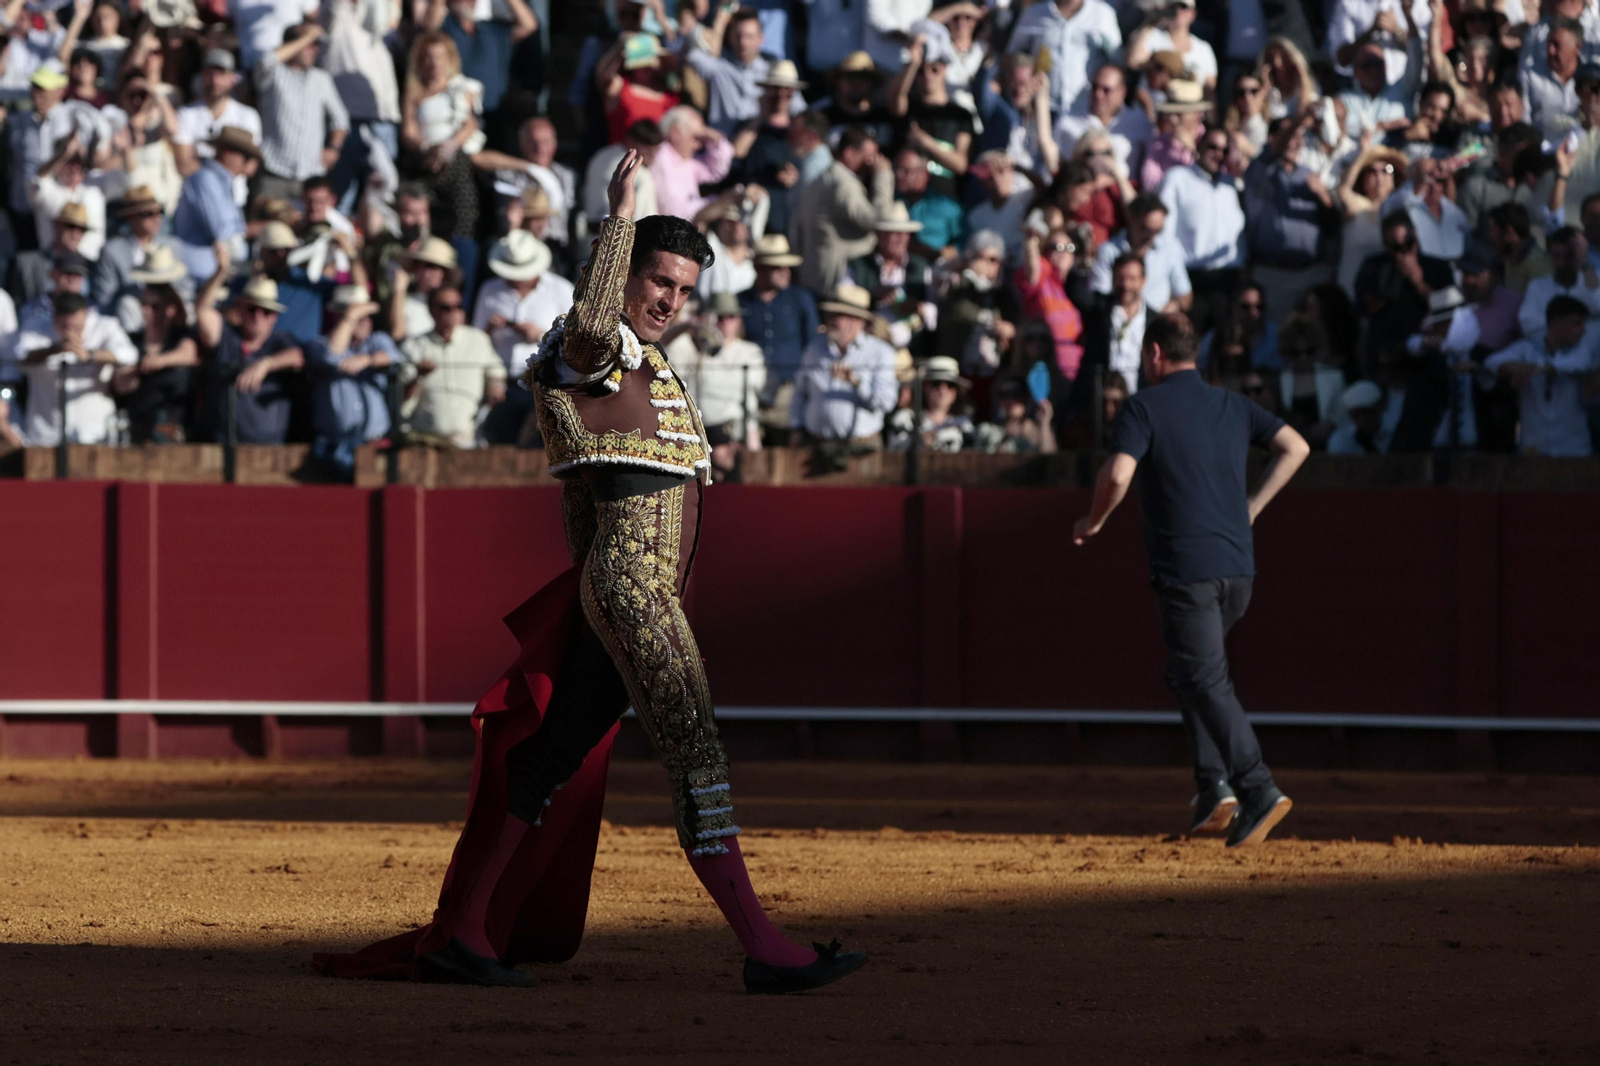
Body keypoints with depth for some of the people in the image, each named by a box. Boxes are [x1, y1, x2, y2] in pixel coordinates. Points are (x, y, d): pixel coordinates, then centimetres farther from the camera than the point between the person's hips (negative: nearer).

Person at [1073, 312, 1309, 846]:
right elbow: (1295, 447, 12)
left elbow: (1117, 474, -17)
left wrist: (1094, 521, 2)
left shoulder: (1145, 406, -4)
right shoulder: (1233, 405, 15)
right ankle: (1216, 787, 9)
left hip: (1187, 570, -6)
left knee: (1206, 681, -7)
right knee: (1189, 672, 21)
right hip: (1239, 567, 6)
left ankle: (1258, 790, -21)